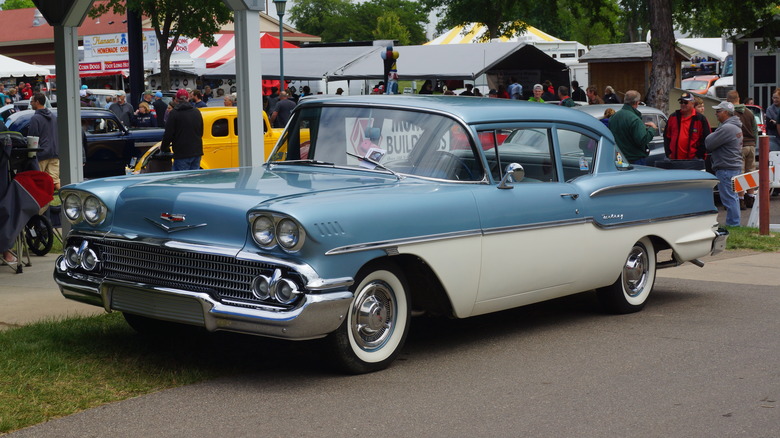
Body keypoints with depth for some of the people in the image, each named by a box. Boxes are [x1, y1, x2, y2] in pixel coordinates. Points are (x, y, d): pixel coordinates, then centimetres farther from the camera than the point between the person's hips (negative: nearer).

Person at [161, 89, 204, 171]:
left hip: (182, 153, -6)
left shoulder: (174, 113, -7)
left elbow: (168, 133, -8)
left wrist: (163, 147, 7)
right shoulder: (197, 112, 11)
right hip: (197, 151, 6)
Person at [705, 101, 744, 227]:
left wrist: (711, 135, 2)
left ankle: (732, 223, -3)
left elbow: (709, 143, -17)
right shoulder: (736, 127, 16)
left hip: (726, 168, -11)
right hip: (735, 166, 11)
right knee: (733, 196, 16)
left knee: (728, 197, -6)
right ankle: (734, 223, 23)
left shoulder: (726, 128, -20)